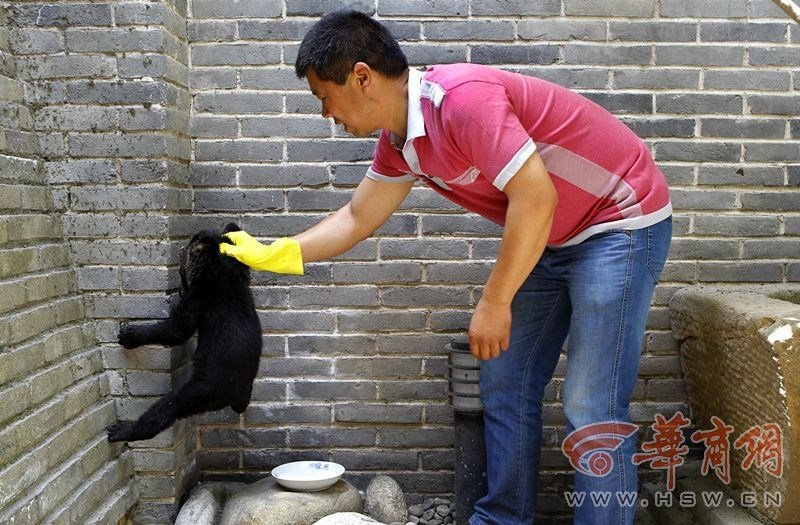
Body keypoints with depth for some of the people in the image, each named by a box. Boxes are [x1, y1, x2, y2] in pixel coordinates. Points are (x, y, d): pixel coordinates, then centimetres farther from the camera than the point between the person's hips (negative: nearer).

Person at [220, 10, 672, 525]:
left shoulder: (460, 98, -27)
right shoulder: (400, 140, 2)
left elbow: (535, 197, -30)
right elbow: (357, 219, 14)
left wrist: (495, 303, -23)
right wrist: (272, 254, 13)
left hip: (622, 221, -9)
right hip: (552, 240, 9)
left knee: (591, 406, -9)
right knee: (506, 387, 10)